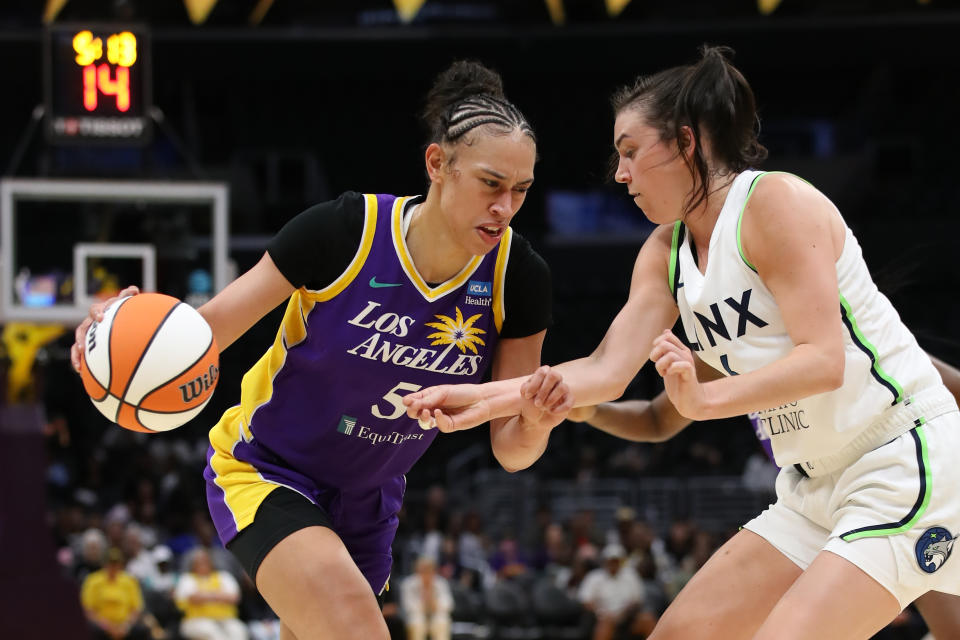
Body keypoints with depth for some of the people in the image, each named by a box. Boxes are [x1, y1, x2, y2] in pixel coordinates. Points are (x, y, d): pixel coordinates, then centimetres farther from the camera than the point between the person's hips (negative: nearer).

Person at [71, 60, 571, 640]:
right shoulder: (344, 231, -23)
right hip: (264, 476, -5)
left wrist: (534, 425, -34)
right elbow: (208, 329, -16)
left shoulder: (519, 277, -14)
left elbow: (509, 451, -11)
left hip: (367, 505, 5)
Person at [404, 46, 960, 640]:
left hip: (905, 462, -9)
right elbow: (609, 368, 3)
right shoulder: (666, 252, 11)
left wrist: (704, 399, -33)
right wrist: (485, 399, -7)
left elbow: (823, 360, -22)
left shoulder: (775, 201, -15)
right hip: (816, 484, 9)